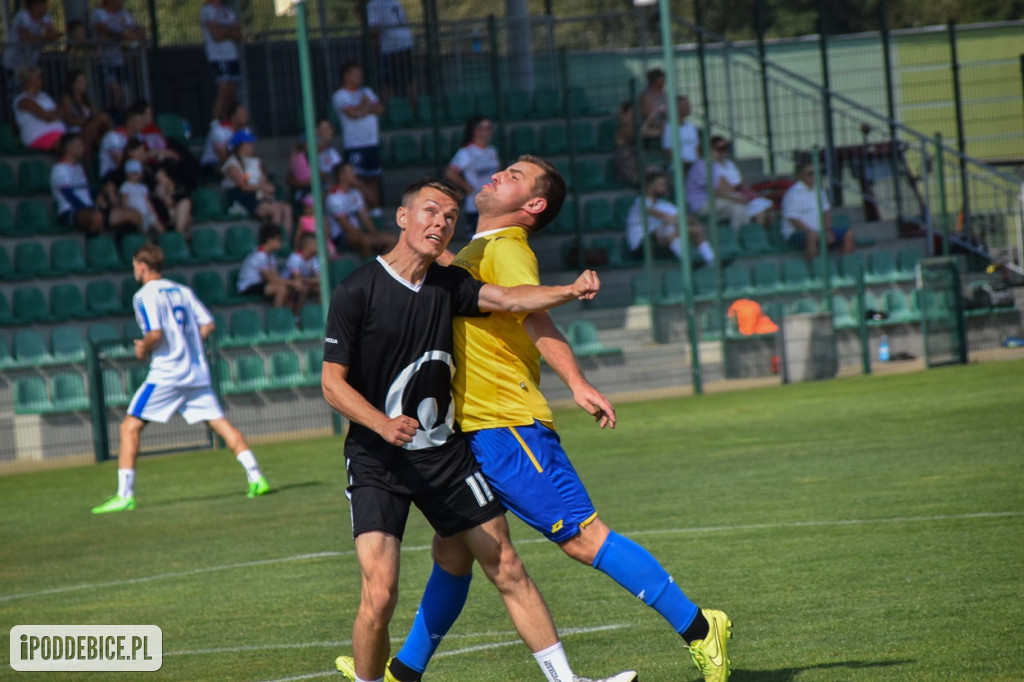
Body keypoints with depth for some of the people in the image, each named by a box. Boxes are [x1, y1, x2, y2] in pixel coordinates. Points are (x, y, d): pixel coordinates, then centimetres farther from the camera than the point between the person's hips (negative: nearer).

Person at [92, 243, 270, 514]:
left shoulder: (145, 296, -6)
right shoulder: (183, 291, 14)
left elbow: (155, 333, -18)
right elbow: (207, 325, 10)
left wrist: (143, 348, 0)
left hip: (166, 374, -6)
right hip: (197, 371, 6)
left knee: (129, 428, -1)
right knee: (220, 423, 9)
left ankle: (125, 494, -9)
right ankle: (256, 477, -2)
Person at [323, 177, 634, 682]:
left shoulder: (447, 285, 7)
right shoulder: (357, 291, -10)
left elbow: (507, 298, -6)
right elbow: (333, 383, -11)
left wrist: (569, 291, -25)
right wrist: (383, 424, -28)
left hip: (443, 451, 6)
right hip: (376, 459, -5)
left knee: (507, 569, 6)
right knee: (380, 593, -17)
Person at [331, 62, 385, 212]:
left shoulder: (366, 91, 18)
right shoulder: (340, 95, -4)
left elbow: (380, 109, 8)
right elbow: (353, 113, -18)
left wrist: (362, 109, -9)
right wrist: (366, 106, 1)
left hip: (372, 143, 7)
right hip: (354, 145, -7)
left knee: (373, 179, 8)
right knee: (358, 179, -12)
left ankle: (375, 210, 12)